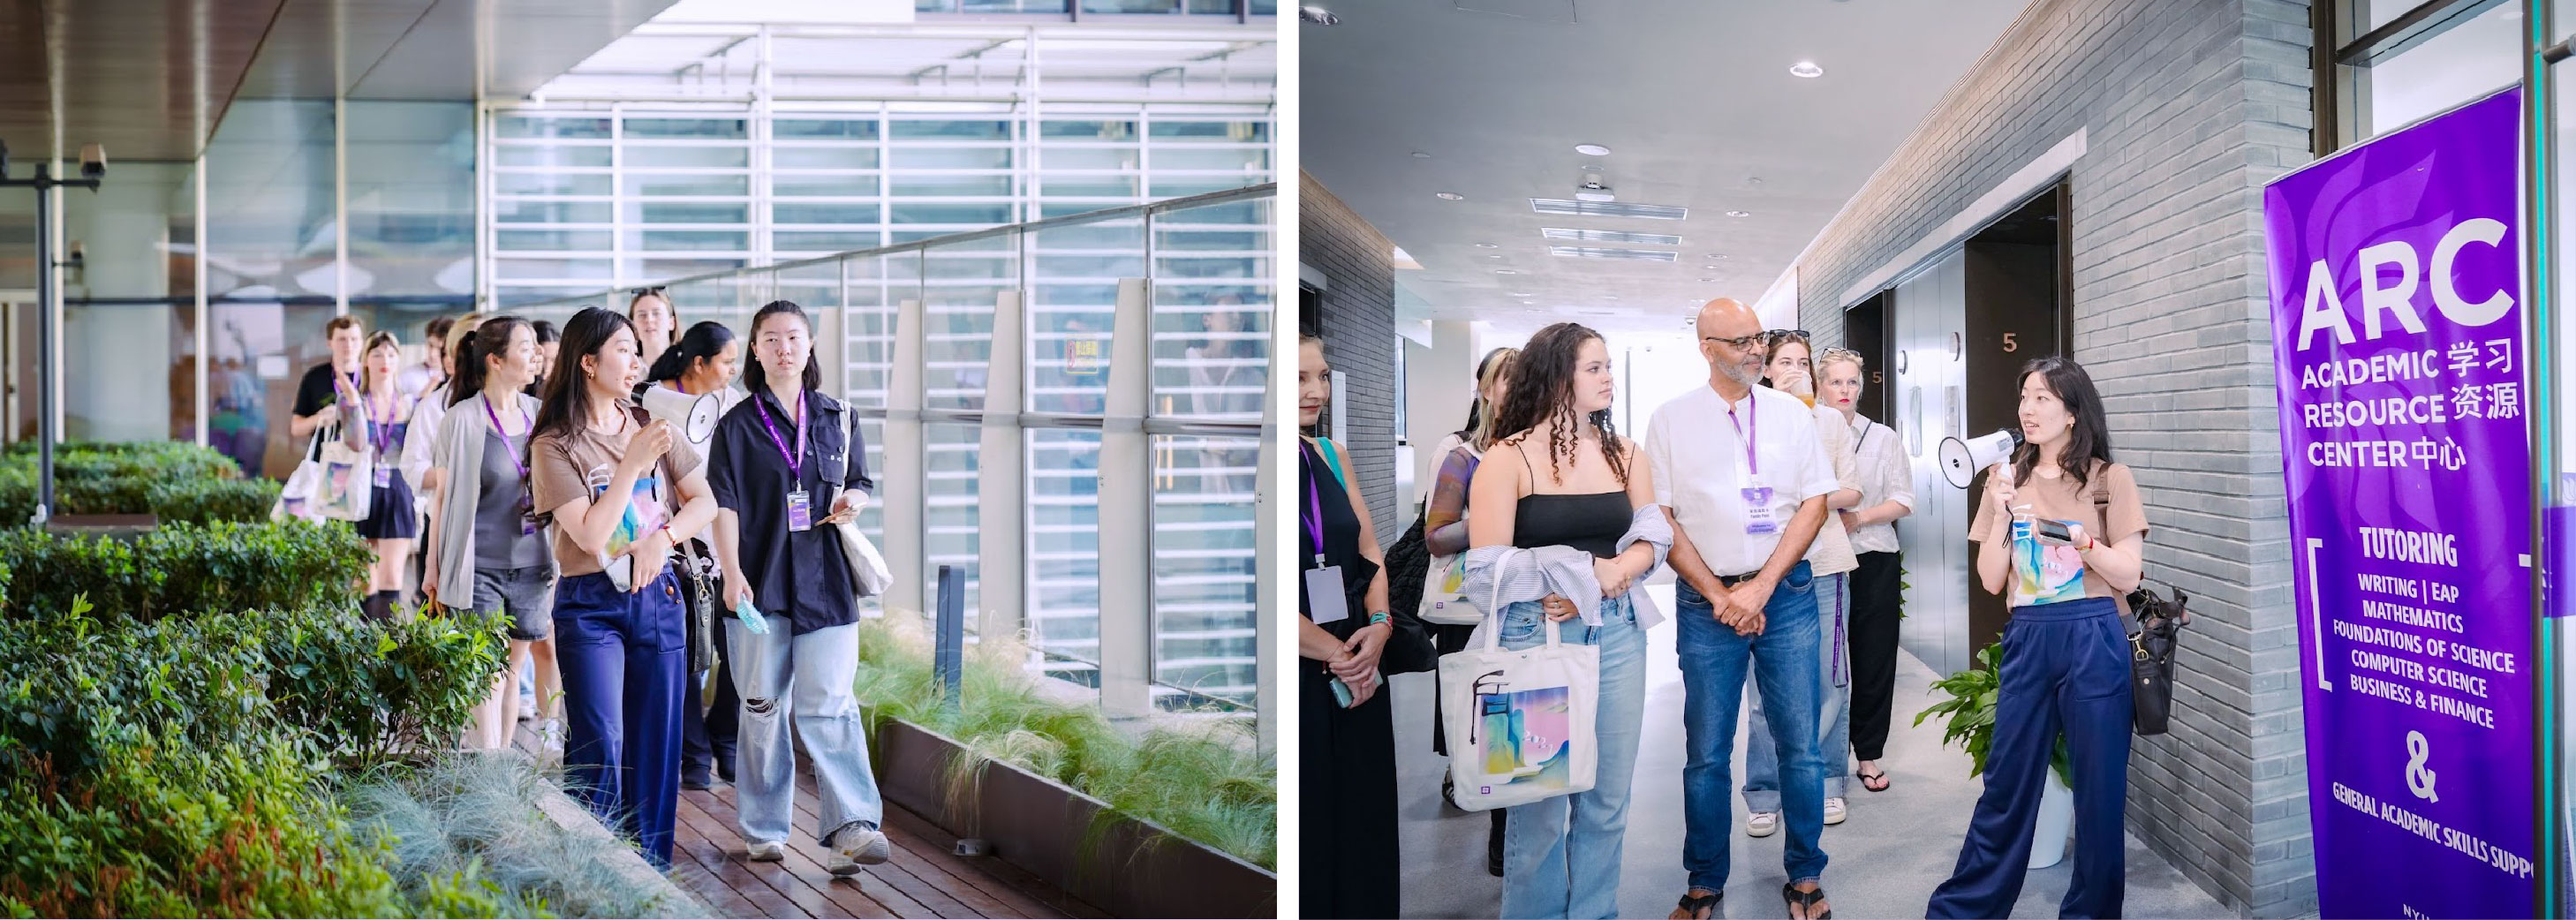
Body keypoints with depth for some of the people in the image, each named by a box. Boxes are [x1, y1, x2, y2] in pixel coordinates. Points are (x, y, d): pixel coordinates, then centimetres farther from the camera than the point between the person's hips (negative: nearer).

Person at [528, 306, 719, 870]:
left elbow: (705, 501, 7)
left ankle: (650, 872, 18)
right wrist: (633, 462, -17)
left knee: (656, 745, 7)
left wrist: (663, 535, -11)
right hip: (590, 606, -4)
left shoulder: (650, 426, 7)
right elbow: (591, 534, -16)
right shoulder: (555, 446, -8)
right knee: (599, 749, -8)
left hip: (657, 597, 4)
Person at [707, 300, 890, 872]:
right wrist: (732, 575, -13)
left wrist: (853, 501, -4)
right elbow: (723, 505, -1)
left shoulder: (838, 417, 12)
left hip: (826, 582, 0)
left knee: (828, 706, -8)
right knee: (763, 707, 5)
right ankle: (765, 830, 16)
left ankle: (853, 826, -12)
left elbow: (860, 483, 20)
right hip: (761, 582, 0)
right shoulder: (737, 426, 5)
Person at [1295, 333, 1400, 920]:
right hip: (1297, 680, -6)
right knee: (1306, 828, 5)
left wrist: (1379, 627, -6)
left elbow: (1372, 555, 13)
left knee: (1364, 821, 12)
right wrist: (1336, 654, -11)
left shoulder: (1329, 457, 10)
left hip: (1359, 673, 6)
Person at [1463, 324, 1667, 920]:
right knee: (1541, 802, 2)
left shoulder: (1623, 453, 10)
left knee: (1608, 798, 8)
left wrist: (1608, 578, -13)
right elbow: (1488, 568, -13)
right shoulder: (1509, 459, -6)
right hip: (1535, 635, -4)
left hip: (1617, 633, 4)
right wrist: (1591, 570, -11)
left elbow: (1653, 540, 7)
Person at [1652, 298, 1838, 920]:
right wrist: (1719, 596, -7)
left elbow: (1814, 503, 3)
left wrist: (1762, 587, -7)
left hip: (1786, 593, 1)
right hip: (1706, 599, -1)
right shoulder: (1671, 420, 2)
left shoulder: (1790, 414, 6)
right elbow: (1661, 518, 0)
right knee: (1706, 753, 3)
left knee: (1800, 745, 2)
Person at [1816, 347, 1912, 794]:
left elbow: (1903, 501, 3)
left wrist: (1860, 518, -11)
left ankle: (1869, 754, 14)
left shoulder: (1884, 438, 8)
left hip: (1875, 560, 1)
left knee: (1875, 659, 3)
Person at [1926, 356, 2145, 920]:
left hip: (2093, 641, -3)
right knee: (2007, 781, 9)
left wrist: (2076, 535, -18)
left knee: (2099, 787, 4)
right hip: (2026, 641, 3)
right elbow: (1991, 581, 6)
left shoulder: (2110, 479, 0)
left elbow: (2128, 575, -5)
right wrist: (2001, 514, -7)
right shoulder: (2010, 481, 9)